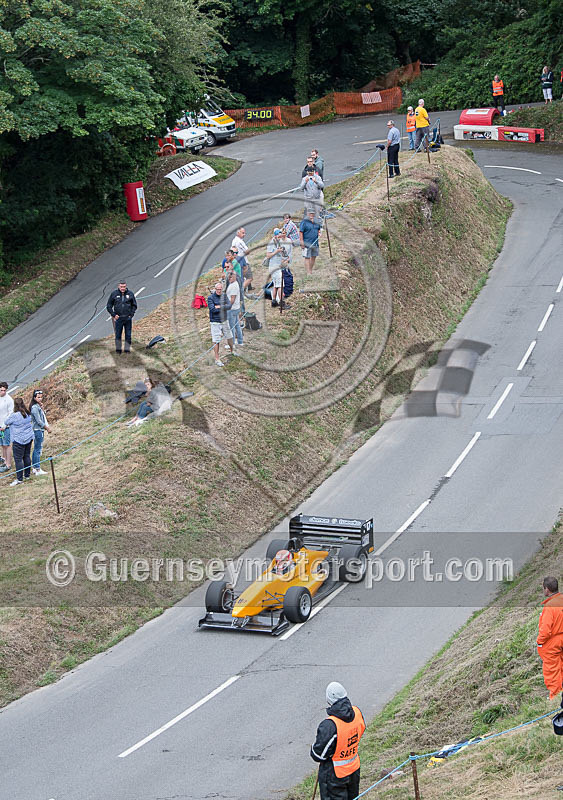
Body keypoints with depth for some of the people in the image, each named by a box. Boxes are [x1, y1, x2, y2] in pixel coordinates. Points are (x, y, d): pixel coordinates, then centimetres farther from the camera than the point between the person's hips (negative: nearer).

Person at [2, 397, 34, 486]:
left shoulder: (14, 416, -20)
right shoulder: (28, 414, 1)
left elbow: (6, 422, -5)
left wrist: (9, 415, 14)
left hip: (19, 440, -7)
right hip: (29, 438, 7)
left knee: (18, 459, -1)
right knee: (27, 456, 18)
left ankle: (19, 479, 0)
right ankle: (27, 475, 29)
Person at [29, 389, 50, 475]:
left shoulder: (39, 406, 12)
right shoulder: (35, 408, -18)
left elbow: (43, 416, 12)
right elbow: (39, 421, -18)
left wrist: (42, 408, -2)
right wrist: (47, 428, -8)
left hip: (40, 430, 10)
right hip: (38, 430, -10)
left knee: (36, 449, 15)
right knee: (38, 450, -6)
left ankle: (34, 467, 22)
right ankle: (38, 469, -3)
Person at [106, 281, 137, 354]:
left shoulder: (130, 294, 1)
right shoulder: (114, 294, -1)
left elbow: (134, 305, 12)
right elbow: (109, 306, 5)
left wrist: (131, 314, 0)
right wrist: (113, 315, -4)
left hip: (128, 318, 1)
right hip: (118, 318, -1)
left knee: (128, 335, 4)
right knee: (118, 335, 4)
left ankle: (127, 349, 13)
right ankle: (118, 349, 14)